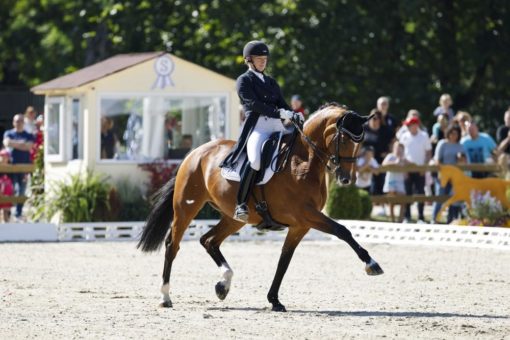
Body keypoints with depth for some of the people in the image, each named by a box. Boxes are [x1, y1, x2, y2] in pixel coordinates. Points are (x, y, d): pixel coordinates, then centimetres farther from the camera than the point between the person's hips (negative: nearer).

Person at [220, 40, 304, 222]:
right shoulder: (244, 81, 6)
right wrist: (279, 112, -20)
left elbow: (282, 104, 17)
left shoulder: (271, 82, 26)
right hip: (257, 127, -7)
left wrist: (294, 115, -7)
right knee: (256, 160, -33)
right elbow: (253, 104, -9)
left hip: (278, 127, 7)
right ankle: (241, 203, -26)